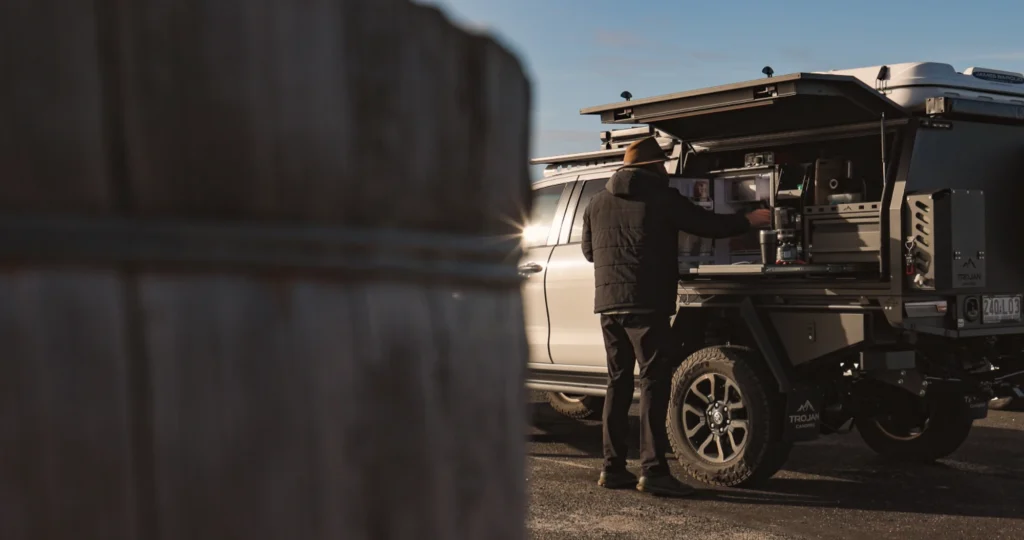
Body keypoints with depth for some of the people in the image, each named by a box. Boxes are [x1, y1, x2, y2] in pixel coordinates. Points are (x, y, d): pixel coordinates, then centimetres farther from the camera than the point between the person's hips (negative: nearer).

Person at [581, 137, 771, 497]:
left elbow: (588, 250, 23)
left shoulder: (598, 203, 14)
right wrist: (749, 221, 12)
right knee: (654, 381, -5)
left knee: (619, 383, 12)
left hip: (608, 304, 7)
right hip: (645, 304, -6)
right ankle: (653, 470, -10)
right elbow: (708, 225, -2)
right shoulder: (660, 198, -3)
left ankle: (613, 468, 12)